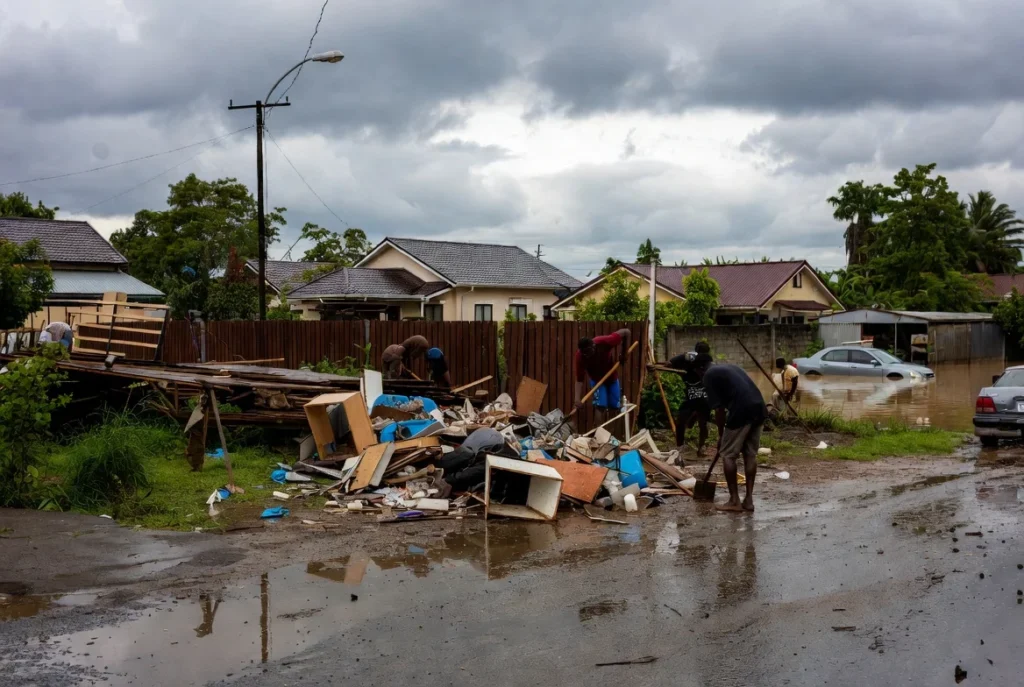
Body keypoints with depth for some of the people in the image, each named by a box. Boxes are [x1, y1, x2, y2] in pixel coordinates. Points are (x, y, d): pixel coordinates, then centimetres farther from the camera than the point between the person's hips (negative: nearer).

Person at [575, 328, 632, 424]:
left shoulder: (604, 342, -38)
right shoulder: (580, 356, -35)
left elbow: (626, 332, -26)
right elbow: (579, 380, -32)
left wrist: (623, 354, -21)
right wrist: (577, 399, -46)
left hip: (611, 376, 1)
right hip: (596, 379, -1)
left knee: (615, 406, 6)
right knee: (600, 406, -16)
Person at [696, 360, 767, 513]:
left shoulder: (709, 376, 5)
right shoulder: (729, 368, 29)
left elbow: (719, 409, 0)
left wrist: (721, 434, 11)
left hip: (742, 411, -8)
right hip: (759, 408, 8)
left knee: (728, 455, 6)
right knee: (750, 454, 16)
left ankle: (734, 501, 9)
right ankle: (749, 500, 17)